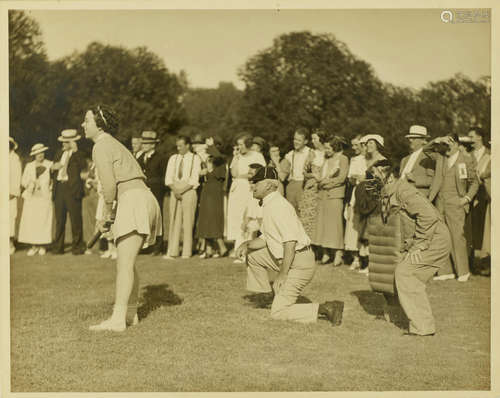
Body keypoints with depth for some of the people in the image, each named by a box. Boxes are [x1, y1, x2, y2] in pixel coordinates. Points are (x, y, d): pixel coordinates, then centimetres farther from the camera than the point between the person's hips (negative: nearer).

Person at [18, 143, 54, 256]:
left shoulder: (50, 165, 6)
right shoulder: (29, 166, 14)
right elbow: (24, 182, 12)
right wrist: (31, 183, -6)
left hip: (45, 197, -2)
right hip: (31, 197, 2)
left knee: (43, 221, -5)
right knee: (30, 221, -4)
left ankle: (42, 246, 3)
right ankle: (34, 246, 3)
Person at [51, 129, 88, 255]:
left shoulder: (78, 154, 2)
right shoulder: (59, 155, 20)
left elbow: (84, 166, -20)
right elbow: (53, 174, 24)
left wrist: (75, 151, -22)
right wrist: (53, 167, 2)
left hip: (72, 189, -6)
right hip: (59, 189, 6)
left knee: (75, 219, -3)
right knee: (59, 219, 9)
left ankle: (77, 246, 4)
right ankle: (58, 247, 14)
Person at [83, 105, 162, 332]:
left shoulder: (100, 147, -6)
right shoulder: (113, 144, 25)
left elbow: (109, 185, -17)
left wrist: (107, 216, -4)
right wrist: (111, 217, 18)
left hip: (134, 201, -10)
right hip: (144, 198, 10)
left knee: (124, 263, -16)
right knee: (127, 260, 17)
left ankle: (117, 319, -22)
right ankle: (130, 313, 24)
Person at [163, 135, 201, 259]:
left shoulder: (195, 159, 2)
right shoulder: (173, 158, 13)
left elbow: (194, 180, -6)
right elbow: (168, 178, 7)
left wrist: (181, 190, -12)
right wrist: (175, 190, -9)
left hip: (189, 192, -3)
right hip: (175, 191, 3)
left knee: (188, 221, -4)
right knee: (174, 221, -1)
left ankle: (187, 252, 1)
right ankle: (172, 252, -3)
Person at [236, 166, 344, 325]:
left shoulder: (277, 205, -19)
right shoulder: (268, 205, 14)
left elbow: (291, 241, -26)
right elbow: (266, 238, 20)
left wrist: (283, 273, -25)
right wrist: (247, 244, 3)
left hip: (299, 263, -10)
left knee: (278, 312, -9)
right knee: (253, 254, 18)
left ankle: (325, 309, -9)